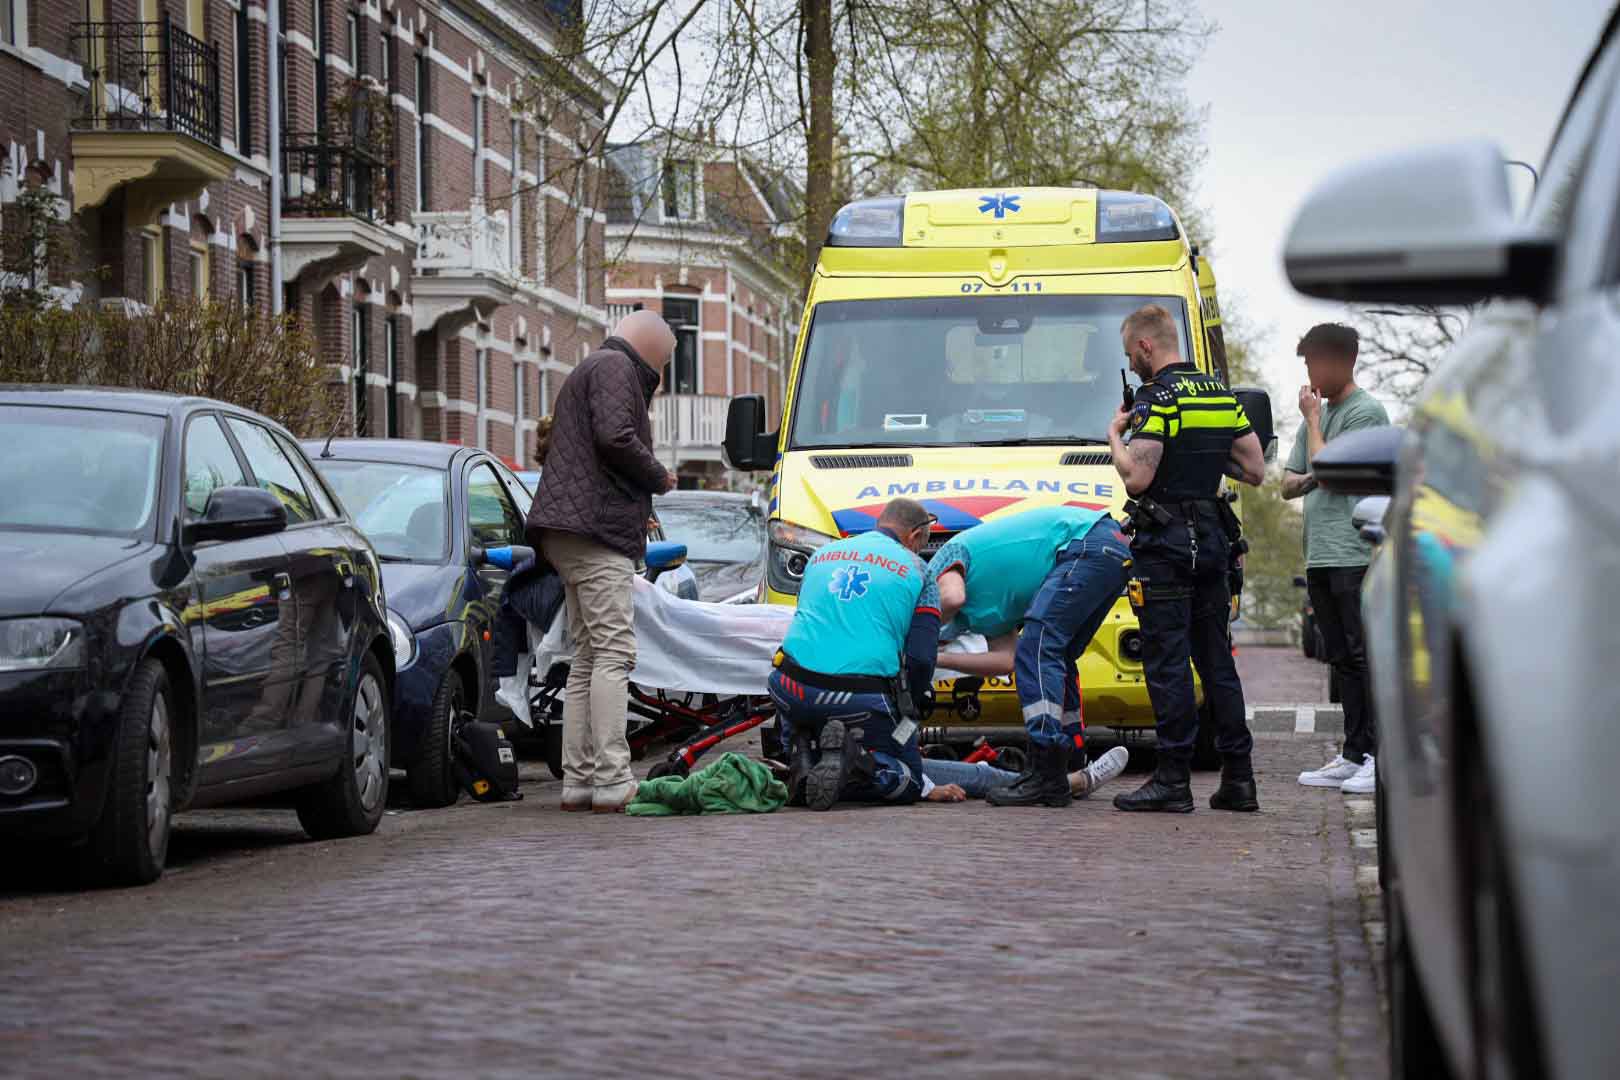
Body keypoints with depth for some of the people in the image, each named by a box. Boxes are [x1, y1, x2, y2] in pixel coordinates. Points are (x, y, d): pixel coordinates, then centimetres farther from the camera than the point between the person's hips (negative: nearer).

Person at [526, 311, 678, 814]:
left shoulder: (585, 373, 29)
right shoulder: (613, 367, -2)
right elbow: (615, 437, -17)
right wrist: (659, 477, -2)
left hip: (569, 533, 11)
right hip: (596, 529, -11)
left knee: (588, 658, 9)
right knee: (614, 652, -14)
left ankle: (579, 779, 7)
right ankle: (612, 781, -19)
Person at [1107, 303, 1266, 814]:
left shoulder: (1156, 399, -12)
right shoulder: (1222, 395, 12)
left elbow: (1136, 478, -19)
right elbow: (1255, 470, 13)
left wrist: (1116, 436, -2)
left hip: (1165, 544, -8)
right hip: (1213, 540, 8)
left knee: (1167, 661, -5)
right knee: (1216, 660, 11)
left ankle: (1173, 780, -5)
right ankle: (1238, 777, 11)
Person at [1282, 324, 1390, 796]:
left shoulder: (1366, 412, -6)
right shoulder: (1319, 412, 21)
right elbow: (1289, 484, 23)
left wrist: (1312, 418, -3)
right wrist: (1304, 481, 0)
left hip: (1356, 553, -9)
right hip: (1320, 556, 9)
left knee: (1365, 655, -11)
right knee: (1343, 659, 11)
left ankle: (1380, 757, -13)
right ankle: (1354, 755, 14)